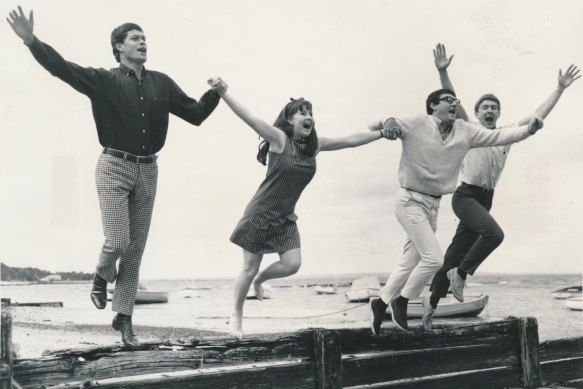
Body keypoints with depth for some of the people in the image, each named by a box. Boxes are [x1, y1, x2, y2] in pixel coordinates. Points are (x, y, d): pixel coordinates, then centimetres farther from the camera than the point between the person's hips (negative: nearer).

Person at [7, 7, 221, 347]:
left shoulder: (161, 83, 7)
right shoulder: (105, 80, -3)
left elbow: (195, 114, 12)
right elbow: (62, 67, -15)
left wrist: (215, 93, -5)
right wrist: (31, 41, -29)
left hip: (147, 170, 4)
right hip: (115, 168, -4)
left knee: (136, 249, 7)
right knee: (117, 241, -11)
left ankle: (124, 318, 17)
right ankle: (102, 276, 26)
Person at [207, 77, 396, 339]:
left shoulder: (315, 145, 1)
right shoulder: (279, 138, -15)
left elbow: (350, 140, 7)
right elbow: (250, 118, -26)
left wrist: (381, 133, 7)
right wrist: (223, 93, -38)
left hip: (285, 218, 5)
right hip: (260, 214, -5)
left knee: (292, 264, -9)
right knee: (249, 268, 2)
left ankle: (260, 280, 23)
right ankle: (236, 316, 24)